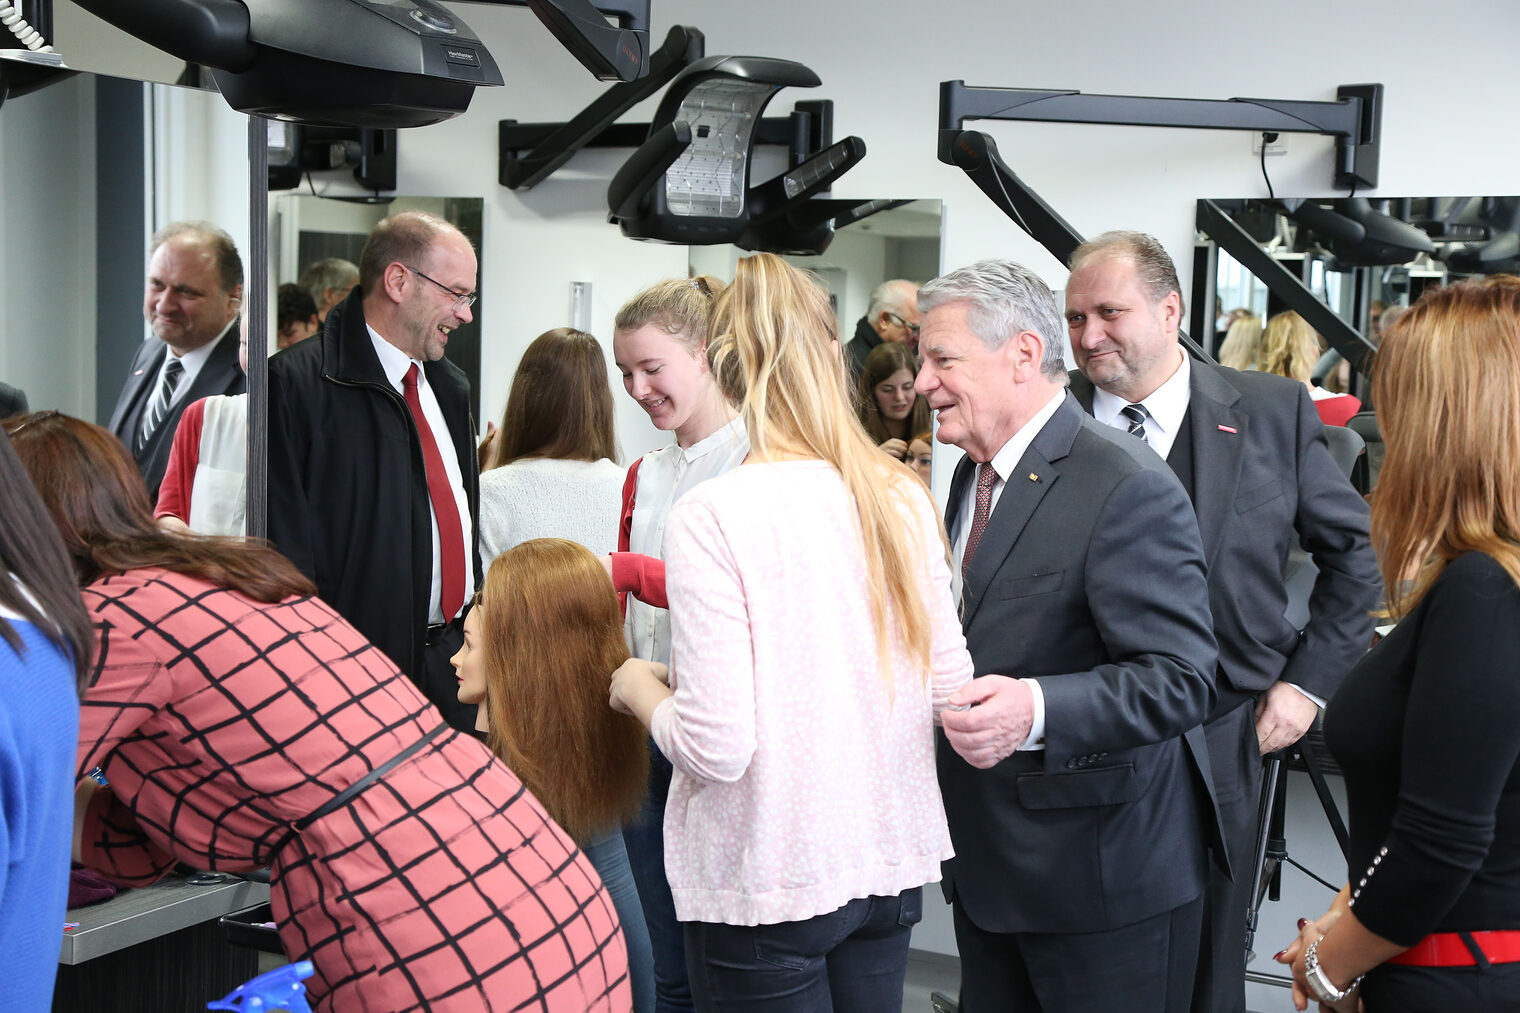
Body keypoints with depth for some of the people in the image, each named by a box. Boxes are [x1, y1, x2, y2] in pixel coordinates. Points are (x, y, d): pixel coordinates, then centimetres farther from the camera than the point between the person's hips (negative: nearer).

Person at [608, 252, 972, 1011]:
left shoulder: (710, 516, -17)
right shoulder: (902, 499, -1)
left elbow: (716, 747, -19)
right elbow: (950, 686, 5)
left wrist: (639, 688, 0)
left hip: (766, 886, -5)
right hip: (889, 862, 5)